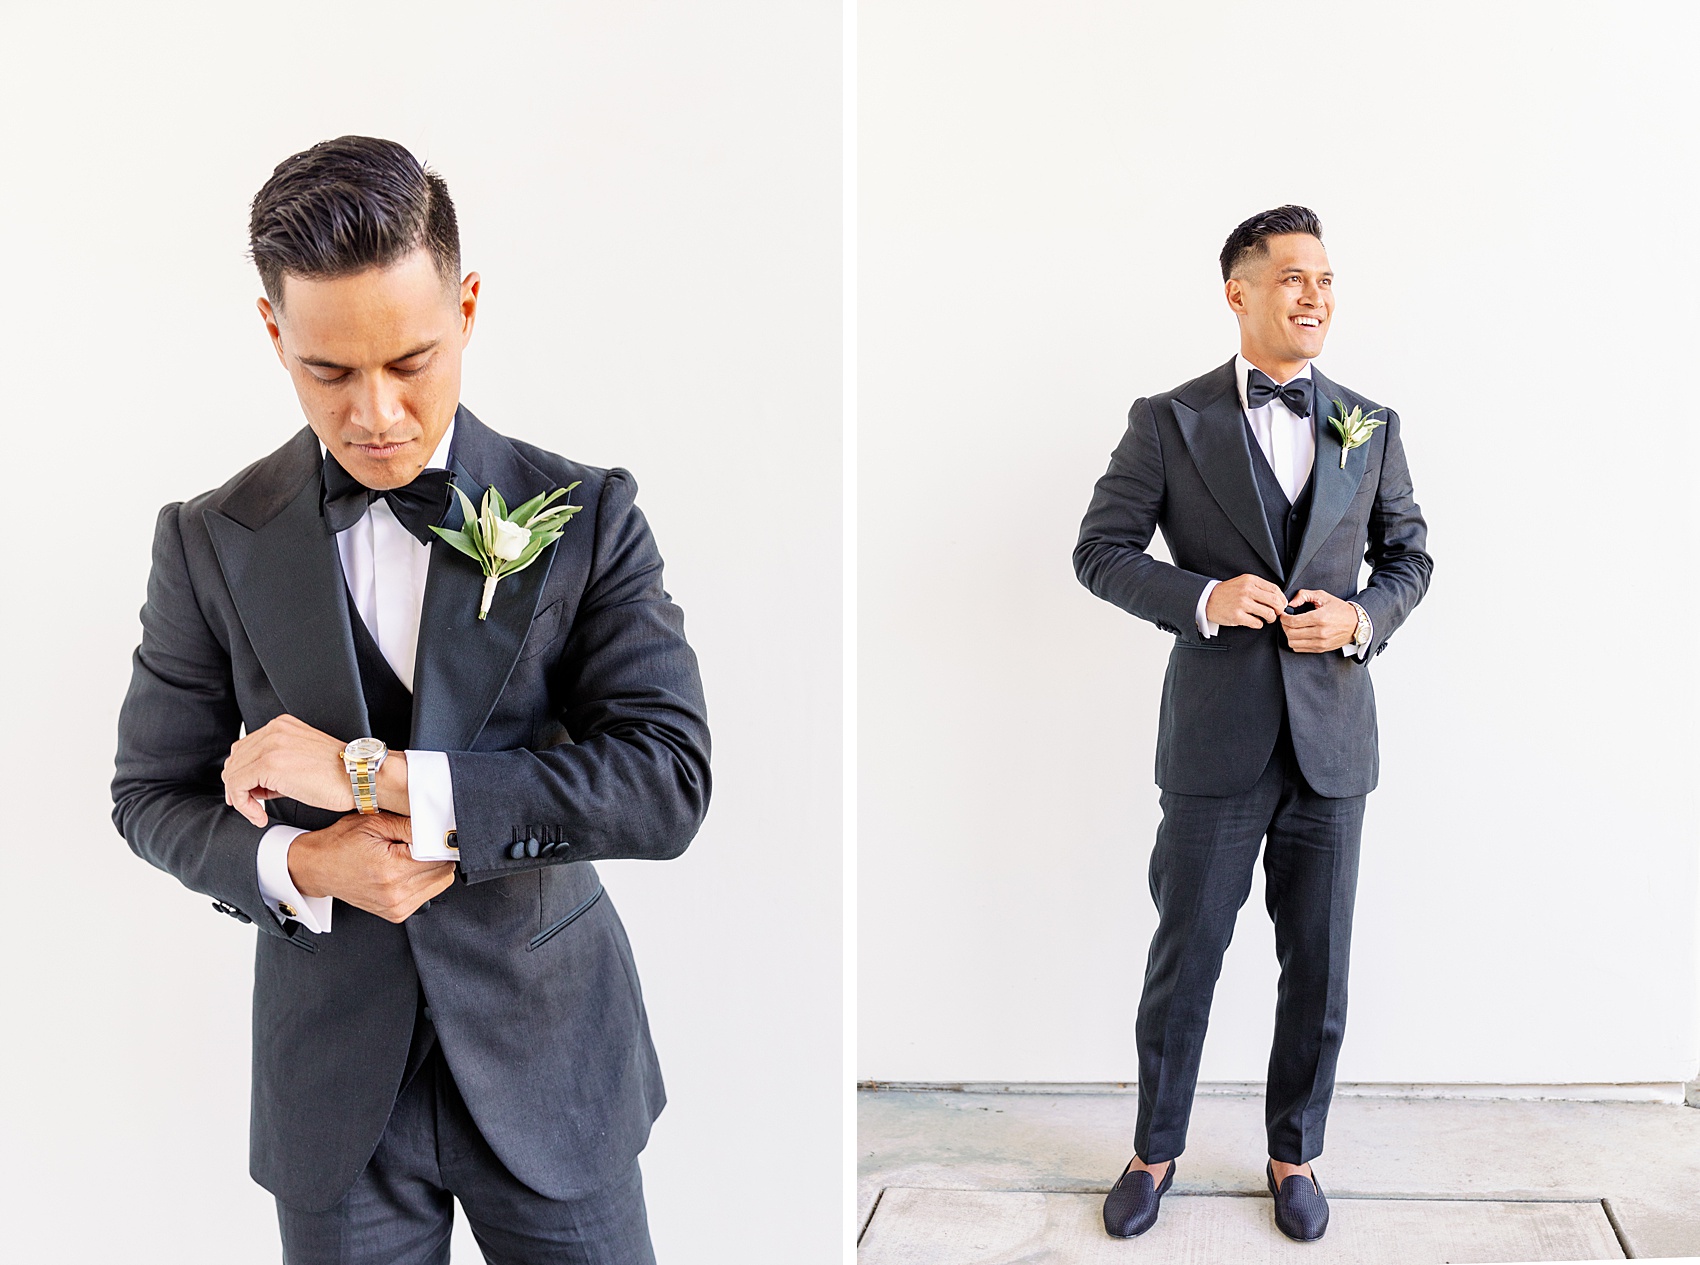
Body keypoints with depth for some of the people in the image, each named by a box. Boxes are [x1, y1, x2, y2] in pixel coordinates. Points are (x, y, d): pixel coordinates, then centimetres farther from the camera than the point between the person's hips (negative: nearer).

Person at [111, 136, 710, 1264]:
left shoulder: (585, 516, -9)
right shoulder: (209, 544, -3)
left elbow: (670, 782, -17)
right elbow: (153, 794, 5)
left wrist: (374, 771, -23)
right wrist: (298, 865, -16)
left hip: (550, 1061, -1)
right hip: (332, 1076, 1)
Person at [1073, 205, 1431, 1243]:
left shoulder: (1371, 428, 7)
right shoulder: (1170, 421, -2)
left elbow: (1410, 557, 14)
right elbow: (1101, 550, -2)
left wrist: (1362, 618, -8)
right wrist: (1203, 598, -18)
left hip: (1333, 739, 3)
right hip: (1217, 740, -2)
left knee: (1318, 967, 12)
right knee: (1184, 960, 8)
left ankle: (1295, 1156, 31)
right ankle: (1156, 1153, 27)